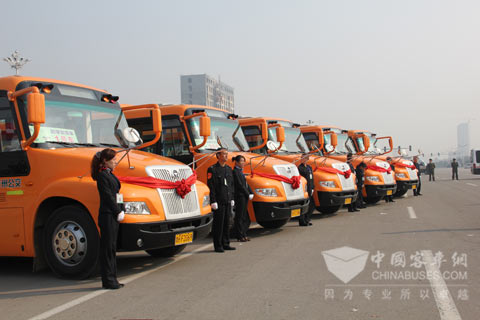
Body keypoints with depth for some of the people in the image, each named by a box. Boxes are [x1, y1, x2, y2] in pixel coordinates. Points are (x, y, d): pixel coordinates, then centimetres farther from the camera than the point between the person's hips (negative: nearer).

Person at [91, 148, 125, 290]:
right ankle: (107, 280, 3)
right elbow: (107, 196, -16)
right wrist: (118, 212, -13)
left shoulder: (110, 174, 16)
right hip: (107, 215, -10)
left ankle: (112, 278, 20)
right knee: (107, 247, -4)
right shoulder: (102, 175, -12)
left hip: (114, 215, 10)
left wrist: (120, 210, 7)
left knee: (112, 247, 13)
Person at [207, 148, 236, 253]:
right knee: (218, 224, -2)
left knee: (227, 223, 11)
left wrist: (232, 199, 14)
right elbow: (211, 187, -12)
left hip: (227, 201, 7)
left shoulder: (229, 169, 14)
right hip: (218, 202, -7)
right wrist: (213, 201, -16)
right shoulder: (212, 169, -7)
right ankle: (218, 246, 5)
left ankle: (225, 244, 19)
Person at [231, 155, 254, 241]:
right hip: (239, 196, -9)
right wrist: (248, 195, -13)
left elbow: (245, 183, 17)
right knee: (239, 216, -2)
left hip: (244, 197, 9)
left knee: (245, 217, 12)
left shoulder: (240, 171, 17)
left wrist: (251, 193, 6)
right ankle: (239, 236, 4)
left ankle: (243, 235, 20)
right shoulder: (235, 171, -12)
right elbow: (240, 185, -17)